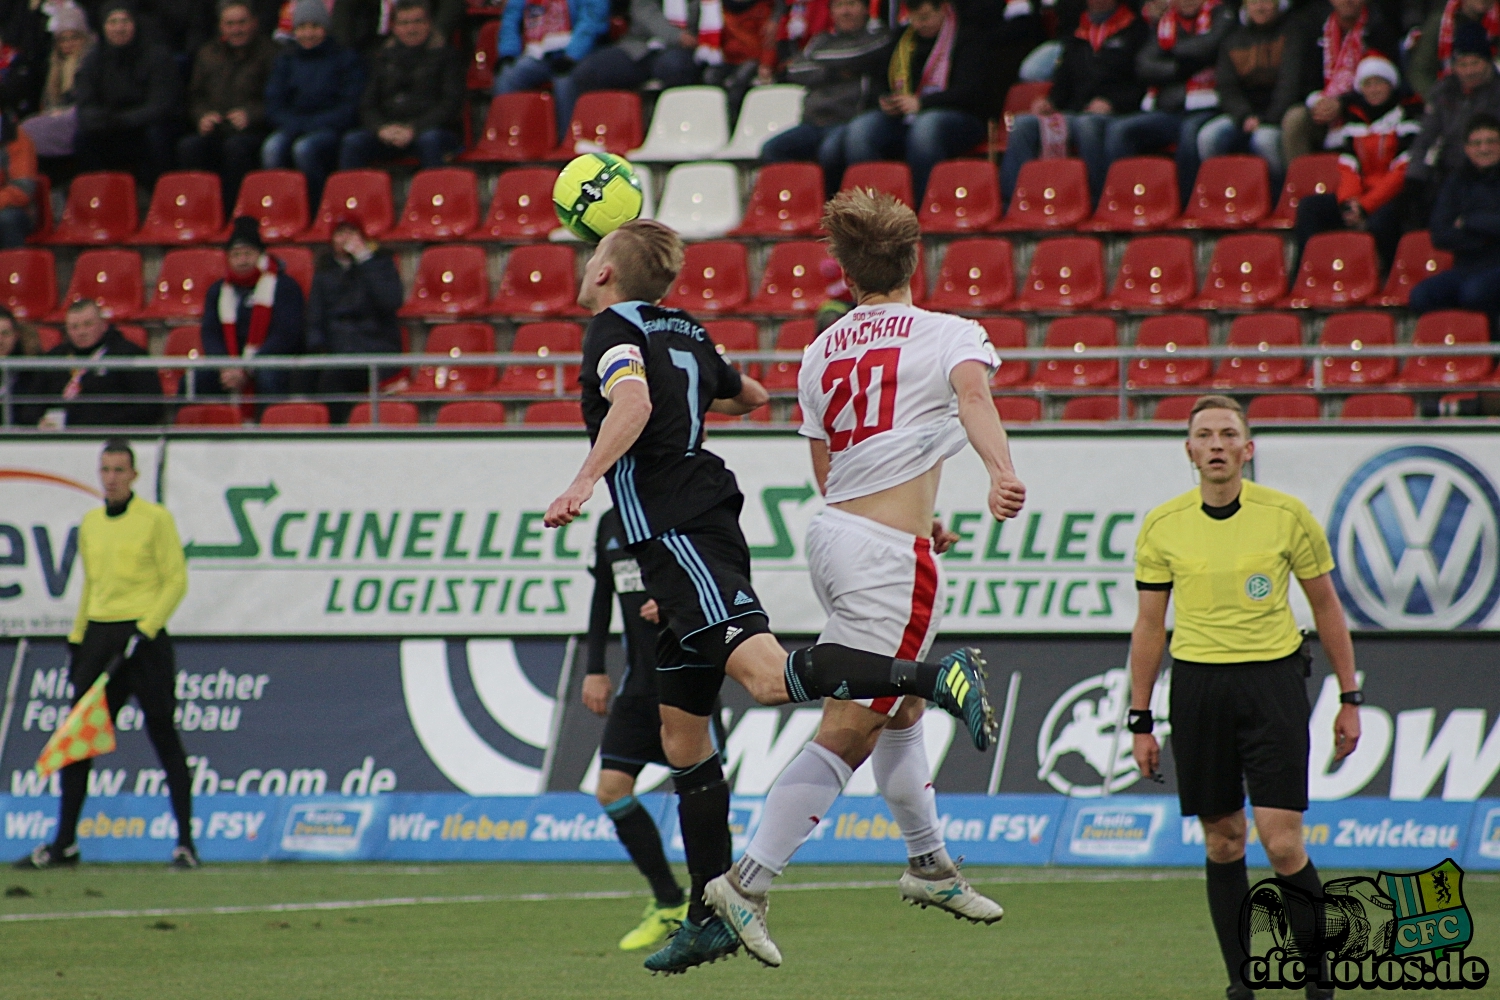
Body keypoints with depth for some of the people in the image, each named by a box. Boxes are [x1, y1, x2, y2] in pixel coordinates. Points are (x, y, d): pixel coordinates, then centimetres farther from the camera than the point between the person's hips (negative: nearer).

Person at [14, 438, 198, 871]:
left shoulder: (156, 518, -3)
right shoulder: (90, 523, 14)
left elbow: (176, 581, -6)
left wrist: (145, 630, -15)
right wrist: (76, 637, 16)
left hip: (144, 636, -6)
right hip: (98, 636, 6)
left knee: (163, 736, -2)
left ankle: (186, 842, 4)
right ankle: (64, 844, 7)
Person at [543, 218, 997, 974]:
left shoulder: (614, 328, -4)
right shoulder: (686, 336, 19)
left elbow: (632, 403, -25)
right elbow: (750, 396, 37)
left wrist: (584, 482, -32)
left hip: (676, 534, -9)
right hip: (705, 527, 9)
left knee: (766, 674, -27)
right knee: (681, 729, 12)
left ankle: (935, 677, -40)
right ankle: (711, 916, 14)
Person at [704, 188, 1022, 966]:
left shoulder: (822, 352, 14)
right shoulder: (948, 334, -3)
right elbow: (972, 396, -25)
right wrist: (1003, 473, -43)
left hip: (834, 531, 8)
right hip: (888, 557, -8)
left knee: (903, 706, 25)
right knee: (848, 733, -8)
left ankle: (929, 864, 37)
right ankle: (747, 882, -14)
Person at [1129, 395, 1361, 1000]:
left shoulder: (1288, 516, -2)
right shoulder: (1162, 527, 1)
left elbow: (1326, 607, 8)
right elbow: (1149, 625, 9)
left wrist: (1349, 699, 8)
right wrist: (1140, 721, 7)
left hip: (1272, 678, -2)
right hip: (1197, 683, 2)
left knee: (1283, 845, -10)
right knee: (1222, 841, 4)